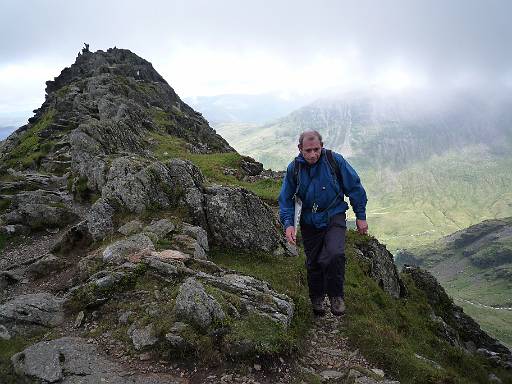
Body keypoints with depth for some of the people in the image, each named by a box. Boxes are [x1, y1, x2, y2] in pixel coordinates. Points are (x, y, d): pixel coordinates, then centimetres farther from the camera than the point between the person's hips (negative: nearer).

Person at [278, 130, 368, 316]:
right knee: (313, 263, 9)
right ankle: (317, 299, 34)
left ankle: (336, 295, 0)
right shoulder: (294, 168, -5)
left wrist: (360, 216, 2)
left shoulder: (335, 160, -10)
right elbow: (286, 199, 2)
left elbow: (354, 187, -1)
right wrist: (288, 223, -12)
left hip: (334, 218, -2)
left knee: (334, 255, -24)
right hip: (309, 222, 2)